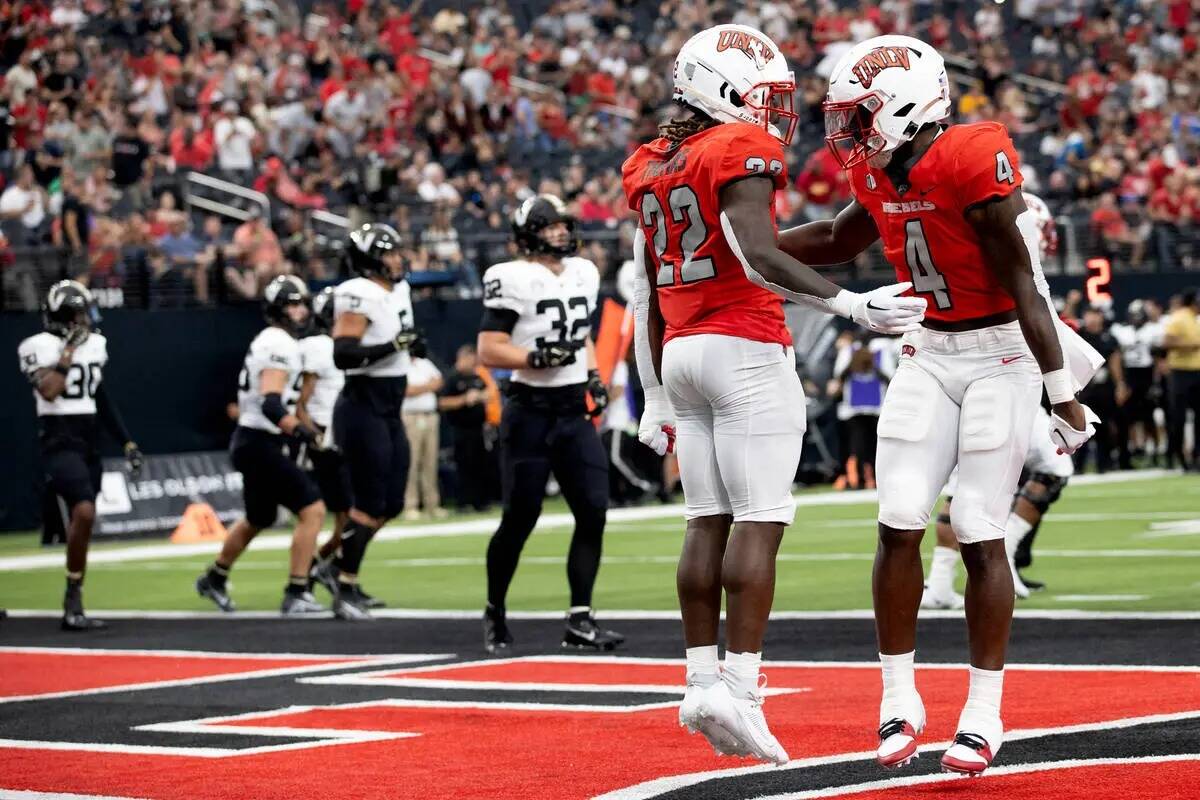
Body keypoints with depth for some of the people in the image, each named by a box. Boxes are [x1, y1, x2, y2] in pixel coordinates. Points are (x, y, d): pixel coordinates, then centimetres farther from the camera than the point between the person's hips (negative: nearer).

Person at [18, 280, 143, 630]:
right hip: (59, 442, -8)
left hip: (88, 444, 8)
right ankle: (73, 597, -15)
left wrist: (128, 442, 21)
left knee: (80, 521, 8)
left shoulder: (93, 345, 12)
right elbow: (49, 391, -24)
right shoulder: (42, 346, -10)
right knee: (84, 512, -24)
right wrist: (69, 350, -20)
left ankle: (73, 608, 13)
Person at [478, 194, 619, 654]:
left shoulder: (583, 274, 12)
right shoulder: (513, 279, -11)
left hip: (575, 412, 6)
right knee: (520, 520, -1)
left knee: (593, 512, -4)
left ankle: (579, 620, 0)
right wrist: (539, 357, -26)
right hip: (531, 413, -6)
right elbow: (489, 351, -14)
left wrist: (594, 377, 11)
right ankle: (495, 613, 18)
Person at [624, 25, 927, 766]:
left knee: (709, 522, 10)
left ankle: (703, 682, 8)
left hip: (681, 353, 8)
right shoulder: (742, 152, -10)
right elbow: (758, 255, -23)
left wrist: (656, 394, 22)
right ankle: (740, 689, -12)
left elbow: (646, 296, 17)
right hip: (746, 350, -8)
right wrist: (853, 306, -22)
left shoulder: (655, 169, 14)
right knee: (758, 523, -6)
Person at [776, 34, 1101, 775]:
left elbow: (1021, 284, -20)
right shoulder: (882, 176, 2)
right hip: (929, 353, 7)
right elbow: (837, 245, 23)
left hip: (1000, 353, -7)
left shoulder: (974, 164, -22)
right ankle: (900, 702, 9)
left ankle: (984, 714, 6)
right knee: (900, 525, -2)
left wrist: (1062, 389, -18)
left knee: (980, 535, -5)